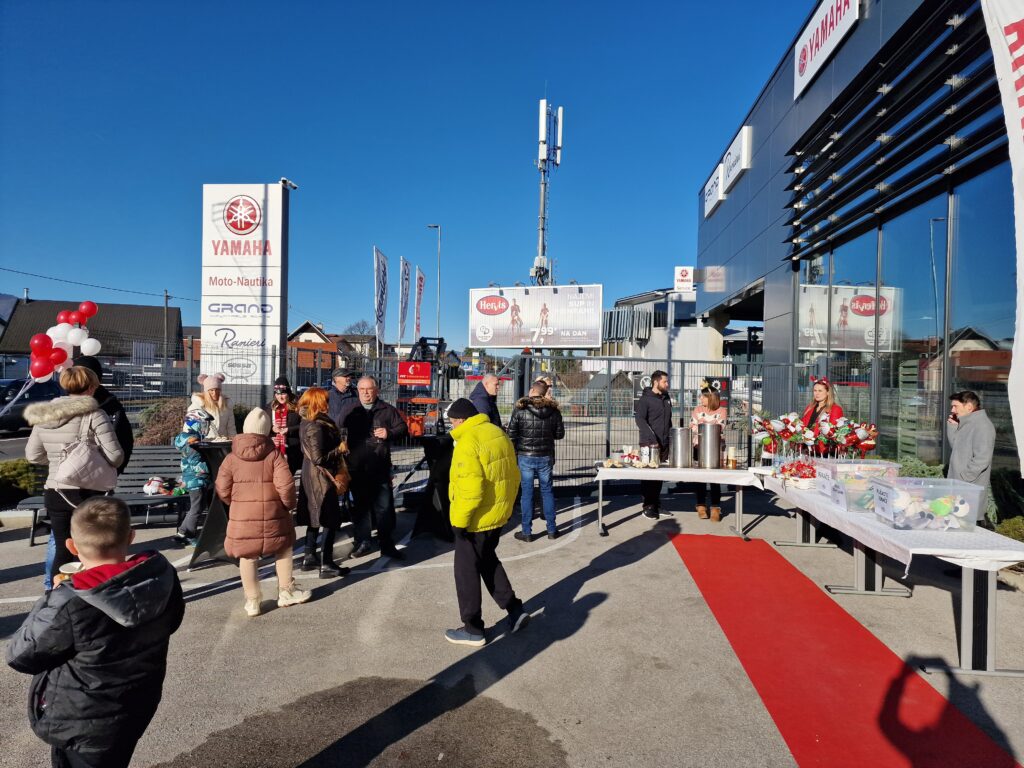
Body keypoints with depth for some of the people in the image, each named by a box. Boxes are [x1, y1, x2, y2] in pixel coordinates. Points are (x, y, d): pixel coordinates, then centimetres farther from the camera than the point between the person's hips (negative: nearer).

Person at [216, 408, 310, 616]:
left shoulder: (231, 458, -1)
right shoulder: (274, 454, -7)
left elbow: (222, 490, 1)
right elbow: (286, 484, -14)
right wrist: (288, 504, 4)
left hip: (242, 515, 1)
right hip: (272, 513, -1)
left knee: (247, 556, 13)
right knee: (283, 549, 19)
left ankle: (253, 601, 18)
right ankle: (286, 592, 25)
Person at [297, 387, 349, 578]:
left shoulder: (307, 423, 8)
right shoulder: (316, 426, -21)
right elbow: (319, 458, -25)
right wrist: (339, 449, -15)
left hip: (311, 477, 10)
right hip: (320, 478, -10)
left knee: (315, 517, 18)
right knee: (331, 520, -2)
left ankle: (309, 557, 27)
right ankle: (326, 564, 1)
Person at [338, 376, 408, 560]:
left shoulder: (387, 410, 5)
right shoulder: (349, 410, 10)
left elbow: (403, 428, 6)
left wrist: (389, 433, -14)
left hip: (380, 467, -1)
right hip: (357, 467, 2)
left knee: (385, 506, 2)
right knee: (360, 505, 11)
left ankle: (387, 545, 12)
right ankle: (362, 542, 24)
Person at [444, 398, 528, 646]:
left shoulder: (468, 442, -20)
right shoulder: (498, 433, 6)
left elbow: (471, 488, -26)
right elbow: (513, 475, 12)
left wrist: (460, 520, -19)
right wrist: (507, 505, 20)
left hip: (475, 520, -8)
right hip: (499, 514, 9)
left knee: (467, 571, 7)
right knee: (488, 561, 26)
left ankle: (473, 629, 18)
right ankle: (514, 609, 26)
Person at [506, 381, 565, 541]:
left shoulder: (520, 408, -8)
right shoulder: (553, 410, -1)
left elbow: (511, 434, -6)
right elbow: (560, 434, 7)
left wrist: (513, 455, 5)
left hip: (525, 456, -2)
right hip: (546, 457, 2)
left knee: (527, 493, 5)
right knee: (547, 491, 13)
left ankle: (527, 532, 11)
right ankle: (551, 530, 20)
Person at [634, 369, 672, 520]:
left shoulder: (667, 399, 14)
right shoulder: (645, 399, -7)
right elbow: (640, 420, -15)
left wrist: (670, 439, 13)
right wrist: (652, 440, -22)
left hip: (664, 445, 6)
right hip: (649, 444, -6)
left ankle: (657, 504, 19)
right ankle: (648, 507, 5)